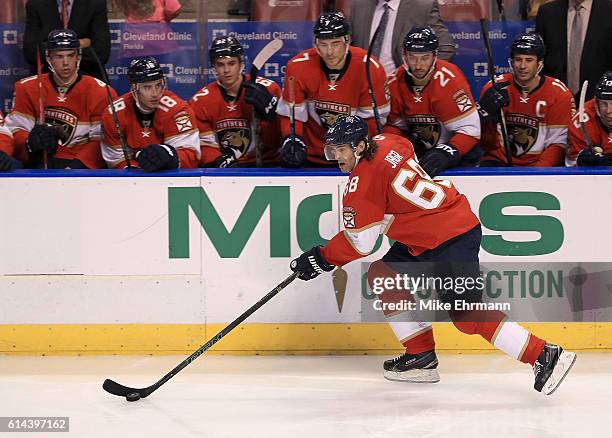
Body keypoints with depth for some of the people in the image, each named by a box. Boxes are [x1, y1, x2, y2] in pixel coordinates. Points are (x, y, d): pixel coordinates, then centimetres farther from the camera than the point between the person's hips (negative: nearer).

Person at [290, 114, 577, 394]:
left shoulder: (363, 180, -16)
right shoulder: (385, 143, 8)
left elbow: (359, 243, -13)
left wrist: (322, 259, 0)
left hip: (453, 239, -11)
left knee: (466, 313, -16)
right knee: (382, 275, 13)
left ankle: (544, 356, -16)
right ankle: (422, 356, 14)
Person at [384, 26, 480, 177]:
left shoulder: (449, 79, -22)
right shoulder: (394, 83, -5)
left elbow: (470, 129, -23)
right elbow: (392, 124, 7)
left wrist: (445, 154, -34)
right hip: (421, 153, 5)